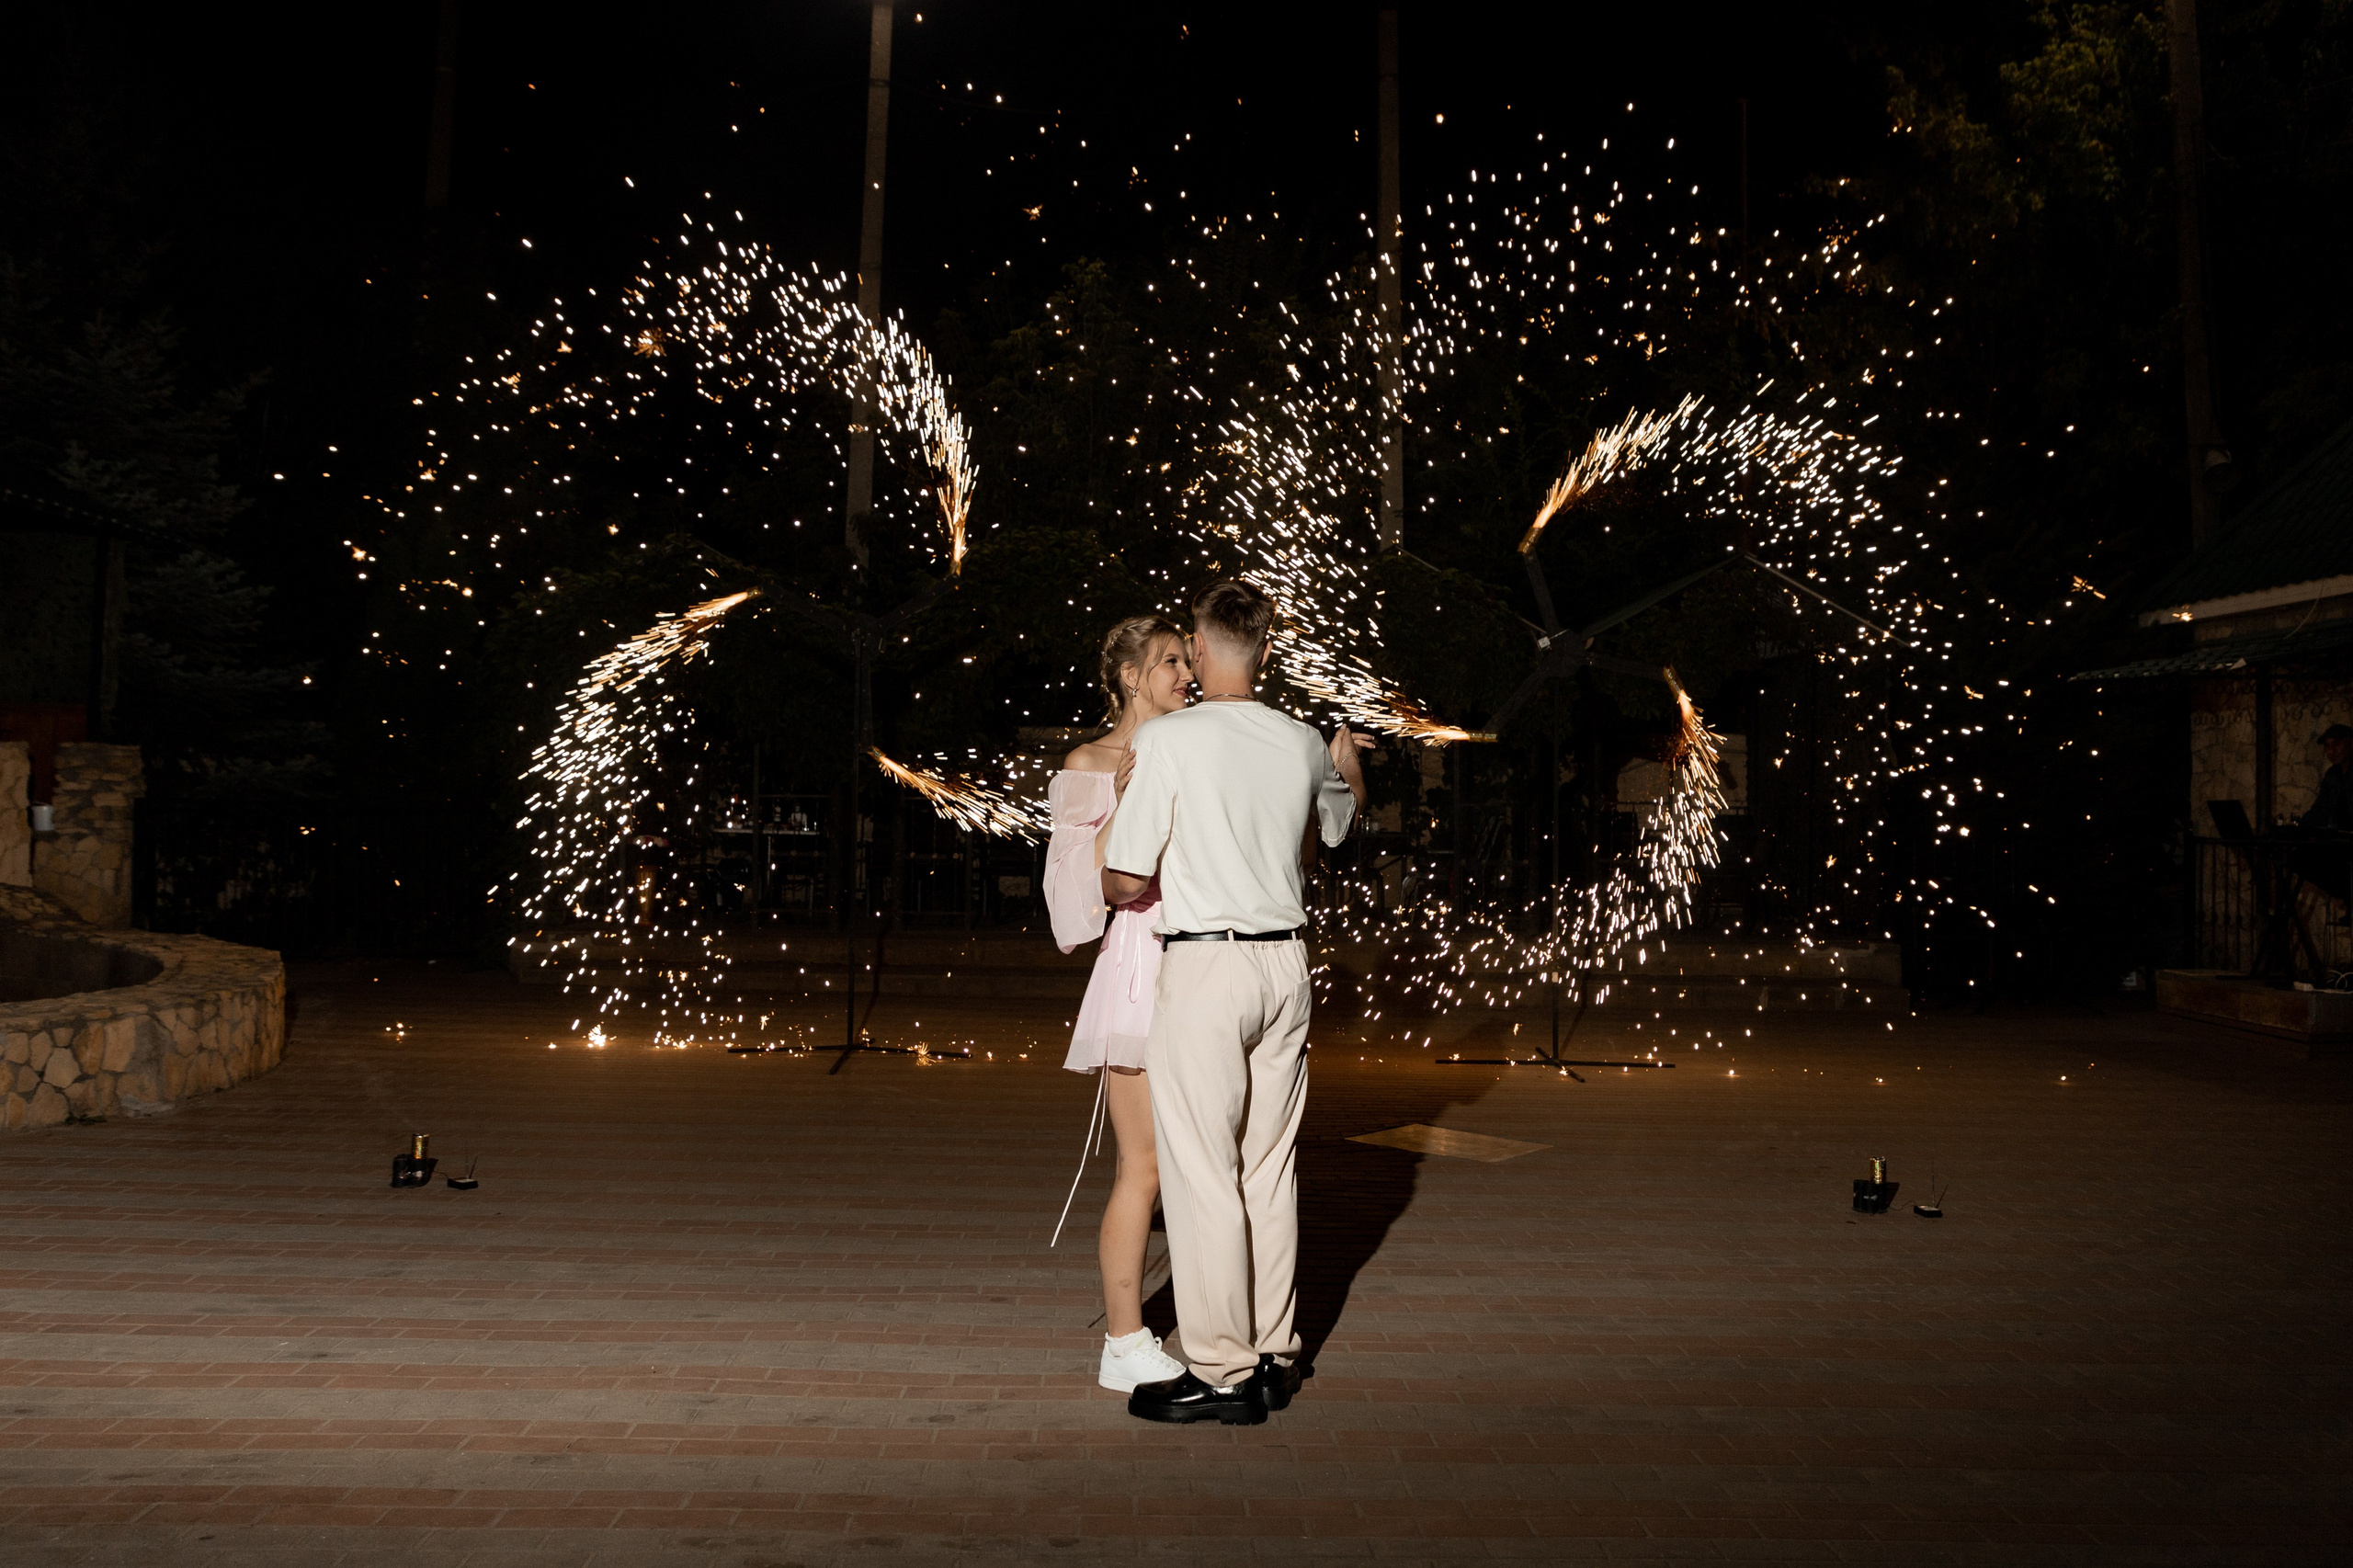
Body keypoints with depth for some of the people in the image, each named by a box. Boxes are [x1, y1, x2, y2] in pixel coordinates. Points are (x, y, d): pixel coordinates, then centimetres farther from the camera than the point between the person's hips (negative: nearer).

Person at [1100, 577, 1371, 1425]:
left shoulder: (1166, 738, -10)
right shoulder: (1305, 745, 6)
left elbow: (1121, 883, -9)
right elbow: (1340, 822, 28)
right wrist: (1350, 768, 46)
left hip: (1204, 967, -6)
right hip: (1286, 961, 6)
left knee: (1200, 1172, 1)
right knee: (1269, 1167, 14)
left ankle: (1221, 1372, 6)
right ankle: (1273, 1355, 23)